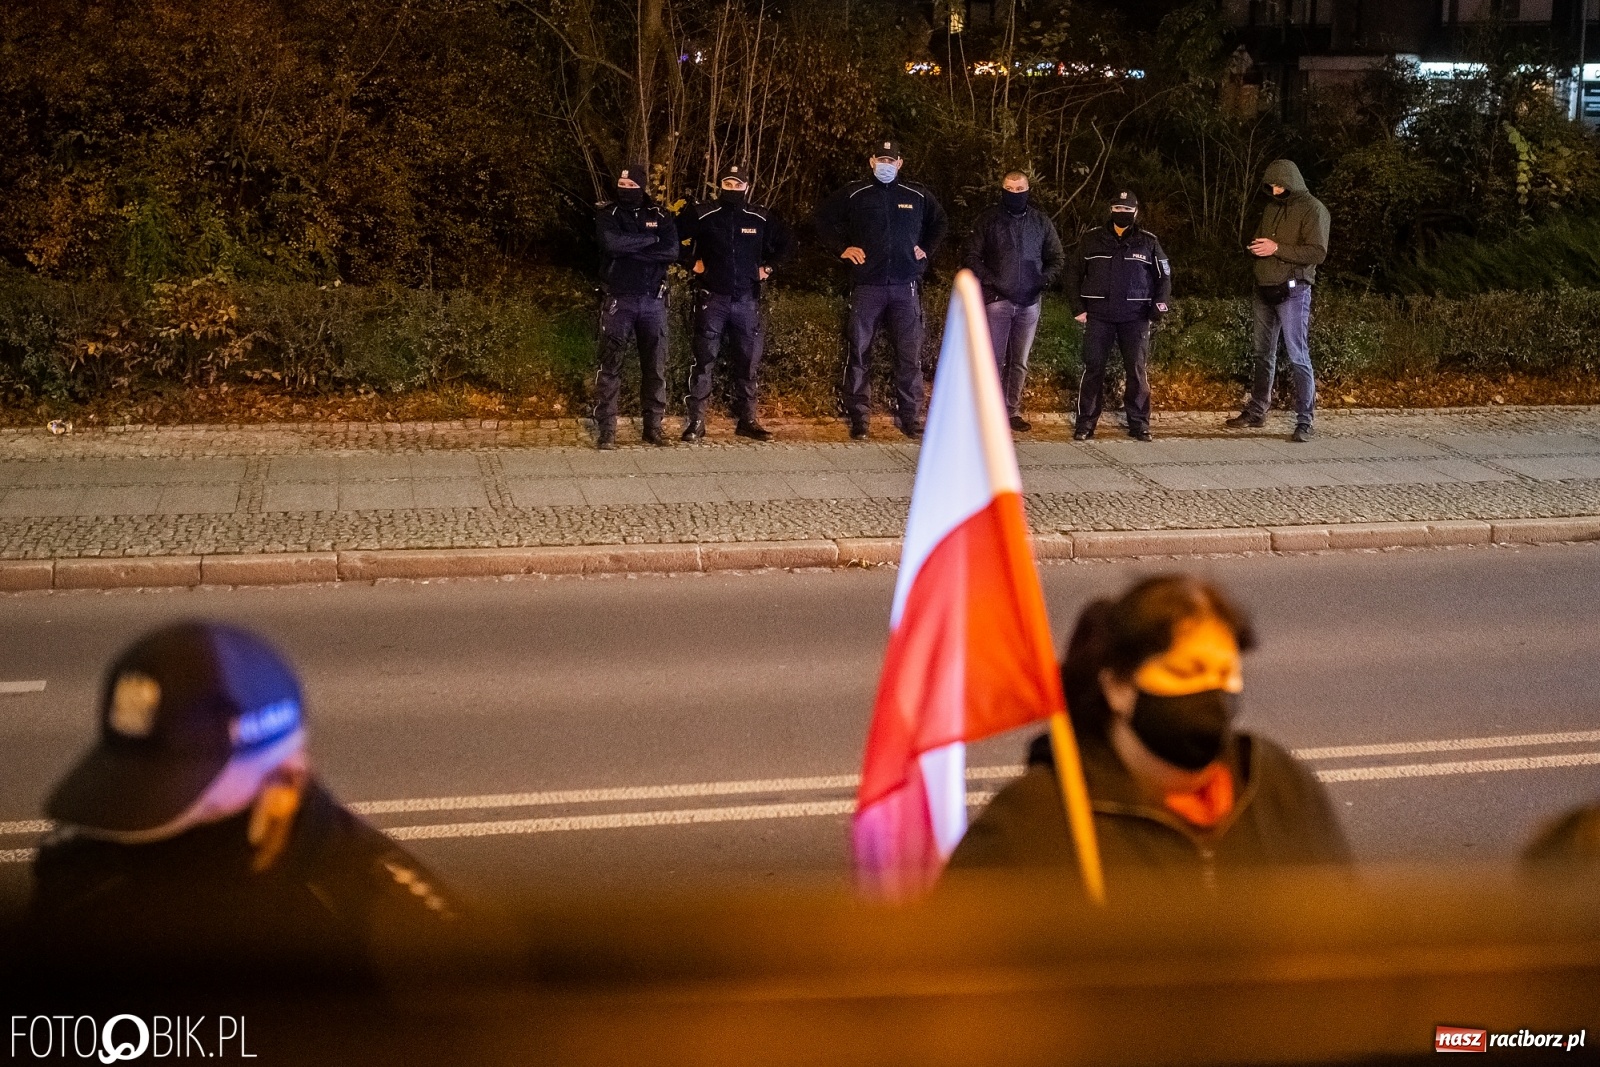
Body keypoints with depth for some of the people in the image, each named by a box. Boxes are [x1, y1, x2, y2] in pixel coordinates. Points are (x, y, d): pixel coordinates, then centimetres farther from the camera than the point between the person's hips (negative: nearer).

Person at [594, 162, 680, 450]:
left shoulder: (660, 216, 6)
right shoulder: (608, 214, 1)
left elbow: (672, 251, -11)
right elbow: (611, 243, -19)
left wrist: (628, 249, -15)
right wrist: (650, 239, -11)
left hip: (653, 300, 2)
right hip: (618, 299, -2)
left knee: (655, 367, 6)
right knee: (610, 366, -5)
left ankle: (653, 428, 15)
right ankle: (605, 431, -3)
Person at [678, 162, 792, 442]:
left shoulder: (761, 218, 5)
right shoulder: (703, 215, -2)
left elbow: (783, 243, 20)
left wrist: (768, 266, 11)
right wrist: (692, 263, 1)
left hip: (747, 298, 2)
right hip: (712, 297, -2)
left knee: (748, 361, 6)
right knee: (704, 360, -4)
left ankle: (747, 420, 16)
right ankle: (696, 421, 0)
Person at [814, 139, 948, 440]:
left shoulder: (917, 196, 9)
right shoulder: (854, 195, 3)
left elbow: (940, 222, 25)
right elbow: (823, 219, 11)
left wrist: (927, 251, 12)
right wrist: (841, 248, 1)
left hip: (906, 286, 1)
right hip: (866, 286, -1)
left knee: (910, 354, 0)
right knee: (858, 352, -2)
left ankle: (910, 418, 7)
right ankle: (857, 419, 5)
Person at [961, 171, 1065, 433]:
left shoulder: (1041, 222, 9)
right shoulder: (989, 220, 2)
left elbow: (1057, 258, 15)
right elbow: (970, 255, 0)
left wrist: (1044, 280, -3)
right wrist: (989, 280, -12)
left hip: (1030, 302, 3)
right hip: (997, 300, -3)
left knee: (1019, 361, 8)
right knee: (994, 359, -7)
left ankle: (1013, 411, 15)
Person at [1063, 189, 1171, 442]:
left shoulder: (1148, 241, 7)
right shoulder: (1092, 239, 6)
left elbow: (1164, 276, 12)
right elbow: (1074, 272, 10)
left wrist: (1158, 307, -2)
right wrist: (1078, 307, 1)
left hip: (1136, 316, 0)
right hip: (1098, 315, 0)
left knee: (1138, 370, 1)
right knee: (1093, 368, -2)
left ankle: (1139, 425, 8)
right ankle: (1085, 425, 3)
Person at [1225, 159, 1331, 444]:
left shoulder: (1312, 209, -8)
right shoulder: (1271, 209, 14)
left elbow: (1318, 252, -16)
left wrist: (1277, 249, -21)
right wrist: (1256, 247, 1)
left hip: (1292, 291, -7)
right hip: (1264, 290, 7)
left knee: (1298, 357, -8)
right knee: (1263, 354, 15)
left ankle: (1304, 422, -6)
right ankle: (1256, 411, 25)